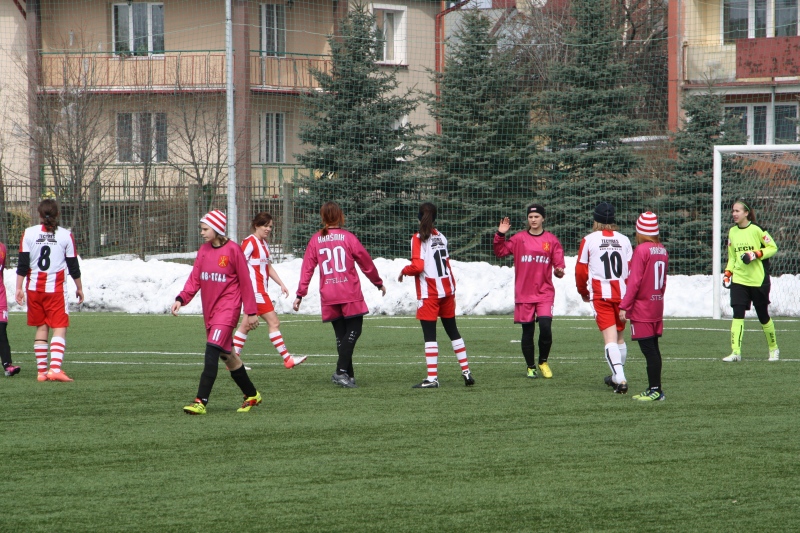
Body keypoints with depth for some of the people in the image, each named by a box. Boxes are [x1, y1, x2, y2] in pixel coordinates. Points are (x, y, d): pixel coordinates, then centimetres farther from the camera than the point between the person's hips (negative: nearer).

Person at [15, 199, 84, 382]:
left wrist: (19, 288, 2)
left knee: (41, 328, 11)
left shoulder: (29, 233, 0)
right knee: (60, 328, -3)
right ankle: (55, 368, -20)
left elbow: (22, 264, -3)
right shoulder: (66, 235, -2)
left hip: (34, 288, 2)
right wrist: (79, 288, 13)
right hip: (56, 289, -2)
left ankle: (41, 370, 11)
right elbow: (73, 265, 2)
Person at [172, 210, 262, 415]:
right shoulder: (204, 250, 8)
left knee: (212, 351, -18)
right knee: (226, 354, 14)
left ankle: (201, 401, -23)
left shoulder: (233, 250, -10)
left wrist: (251, 312, -4)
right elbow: (195, 279, 4)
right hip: (209, 310, 7)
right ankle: (251, 395, 29)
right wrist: (181, 299, -12)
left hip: (228, 307, -7)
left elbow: (245, 282, -6)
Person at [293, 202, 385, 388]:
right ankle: (341, 371, -15)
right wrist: (379, 283, 18)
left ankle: (349, 375, 10)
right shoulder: (348, 237, -4)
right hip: (350, 295, -3)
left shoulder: (315, 240, 4)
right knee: (354, 329, 1)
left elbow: (307, 268, 3)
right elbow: (366, 262, 4)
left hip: (328, 296, 4)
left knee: (341, 334, 12)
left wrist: (300, 294, 9)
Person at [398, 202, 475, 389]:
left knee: (429, 334, -5)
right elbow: (447, 263, 11)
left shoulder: (418, 239, -10)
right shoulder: (441, 237, 8)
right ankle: (466, 372, 15)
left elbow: (417, 266, -19)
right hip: (447, 291, 6)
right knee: (452, 330, 14)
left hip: (429, 294, -6)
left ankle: (432, 378, -8)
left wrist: (404, 271, -1)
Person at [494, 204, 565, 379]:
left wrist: (559, 271, -15)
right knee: (527, 332, 4)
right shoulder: (519, 238, 6)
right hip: (524, 294, 1)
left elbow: (558, 264, 6)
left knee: (545, 328, -15)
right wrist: (500, 235, -9)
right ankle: (531, 367, 18)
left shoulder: (552, 240, 5)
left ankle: (543, 361, 7)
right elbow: (500, 252, 4)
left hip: (545, 293, -1)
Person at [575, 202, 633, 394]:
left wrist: (583, 292, 18)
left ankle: (620, 379, -21)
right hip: (622, 294, 3)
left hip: (601, 296, -3)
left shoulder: (589, 240, -2)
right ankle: (617, 376, 30)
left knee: (610, 338, -8)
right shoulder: (624, 240, 4)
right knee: (619, 336, 18)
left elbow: (580, 270, 1)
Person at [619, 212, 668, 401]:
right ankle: (654, 390, 16)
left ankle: (655, 389, -8)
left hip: (642, 308, -7)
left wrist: (624, 306, -13)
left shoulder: (641, 250, -14)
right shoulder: (662, 250, 8)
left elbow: (634, 281, -16)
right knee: (653, 349, 12)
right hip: (657, 307, 7)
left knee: (648, 349, -6)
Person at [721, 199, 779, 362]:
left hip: (758, 280, -4)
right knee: (737, 315, -11)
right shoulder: (732, 232, 8)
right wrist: (727, 274, 5)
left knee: (763, 316, 7)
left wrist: (755, 254, -19)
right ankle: (736, 352, -14)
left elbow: (773, 248, -5)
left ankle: (774, 349, 27)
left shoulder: (757, 229, -8)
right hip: (739, 280, 4)